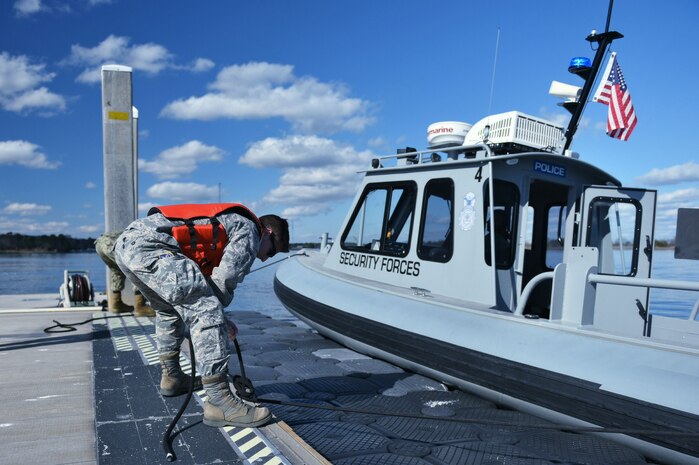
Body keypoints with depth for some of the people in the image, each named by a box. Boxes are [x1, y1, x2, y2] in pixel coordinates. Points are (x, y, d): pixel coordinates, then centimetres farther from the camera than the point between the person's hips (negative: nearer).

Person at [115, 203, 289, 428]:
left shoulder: (226, 222, 30)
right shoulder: (248, 229, 4)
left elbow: (203, 282, 31)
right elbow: (223, 281, -5)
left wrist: (219, 321, 29)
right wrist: (215, 314, 14)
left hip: (126, 242, 11)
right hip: (149, 246, -11)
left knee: (168, 308, 29)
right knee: (207, 310, -13)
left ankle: (171, 377, 39)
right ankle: (219, 402, -13)